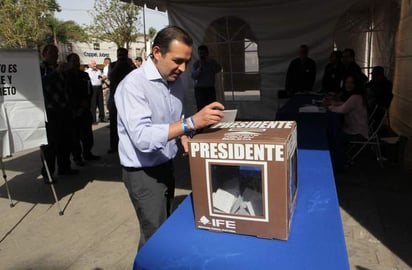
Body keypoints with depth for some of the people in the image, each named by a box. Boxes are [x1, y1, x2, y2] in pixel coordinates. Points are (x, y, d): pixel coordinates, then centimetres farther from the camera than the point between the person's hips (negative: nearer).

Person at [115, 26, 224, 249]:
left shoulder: (175, 80, 1)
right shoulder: (133, 85, -23)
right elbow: (142, 138, -33)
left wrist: (183, 137, -3)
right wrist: (191, 123, -39)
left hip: (166, 166, 7)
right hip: (143, 173, -7)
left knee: (165, 227, 21)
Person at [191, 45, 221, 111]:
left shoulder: (212, 62, 9)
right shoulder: (196, 64, 4)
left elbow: (218, 69, -8)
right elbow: (193, 76, -4)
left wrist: (210, 63, -16)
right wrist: (200, 67, -12)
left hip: (211, 88, 2)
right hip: (199, 89, -2)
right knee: (201, 108, -10)